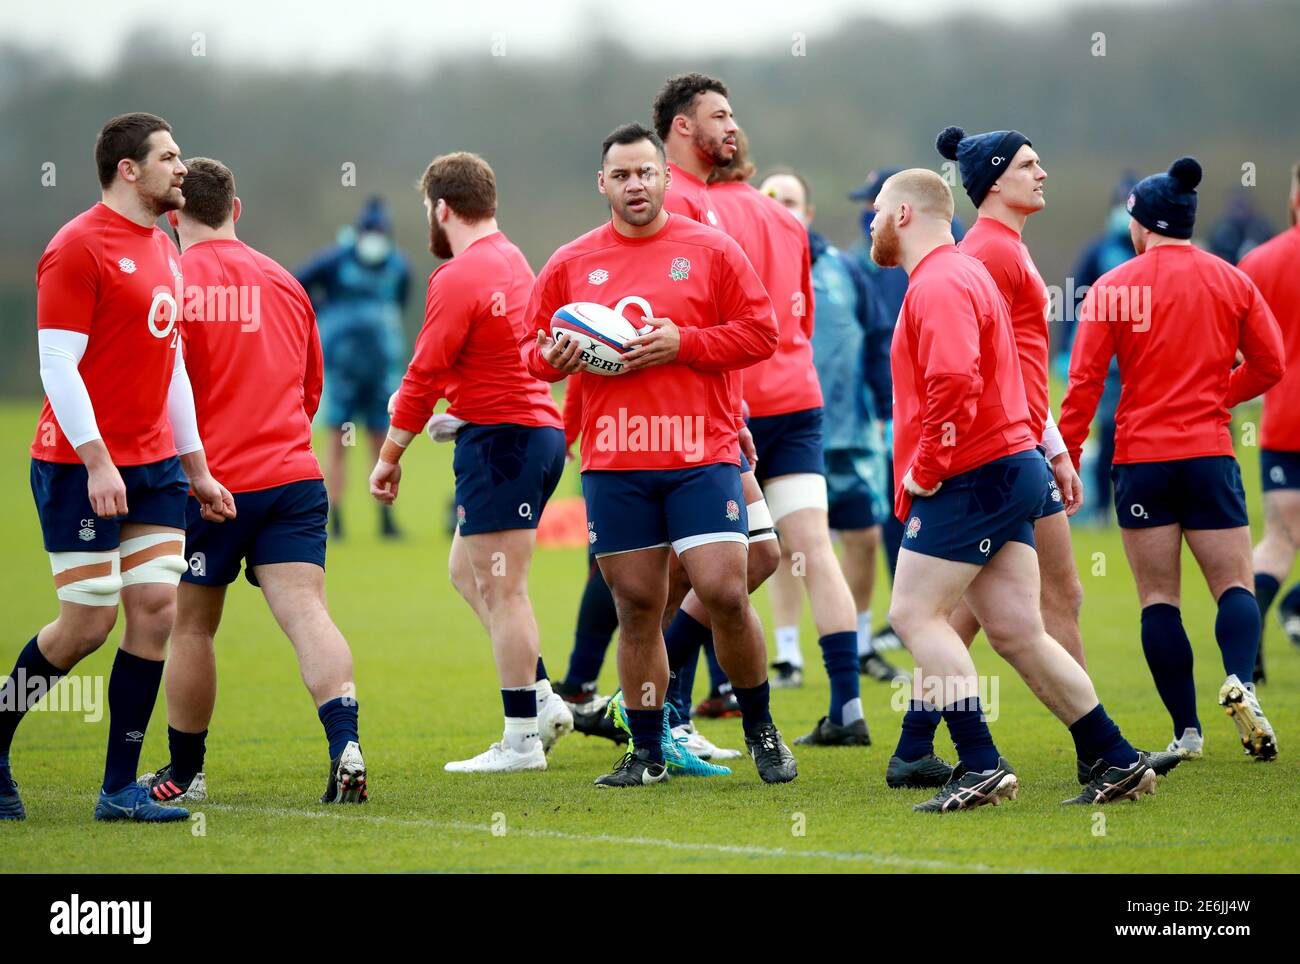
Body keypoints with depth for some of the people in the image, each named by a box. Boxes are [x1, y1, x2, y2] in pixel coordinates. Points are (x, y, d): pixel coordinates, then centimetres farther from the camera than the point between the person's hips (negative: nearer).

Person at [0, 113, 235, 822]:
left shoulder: (162, 251, 15)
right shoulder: (79, 247, -11)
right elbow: (58, 364, -15)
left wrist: (196, 466, 22)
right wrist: (97, 463, -21)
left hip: (154, 465, 8)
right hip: (78, 466, -8)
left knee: (157, 609, -2)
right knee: (88, 623, -6)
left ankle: (120, 789, 3)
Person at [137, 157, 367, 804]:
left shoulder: (175, 282, -6)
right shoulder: (284, 282, 14)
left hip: (211, 482, -4)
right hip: (294, 477, 4)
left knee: (191, 628, 10)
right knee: (307, 613, -6)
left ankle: (184, 773, 21)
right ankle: (345, 745, -26)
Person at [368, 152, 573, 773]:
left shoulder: (459, 277, -14)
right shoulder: (512, 261, 14)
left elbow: (424, 377, -13)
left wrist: (391, 455, -7)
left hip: (501, 440, -10)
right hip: (538, 428, 10)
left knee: (501, 588, -5)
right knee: (467, 570, 18)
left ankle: (523, 738, -3)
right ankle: (541, 701, 15)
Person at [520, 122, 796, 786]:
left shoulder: (710, 250, 4)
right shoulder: (570, 265, 10)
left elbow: (761, 332, 1)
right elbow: (533, 349, 16)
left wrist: (683, 342, -11)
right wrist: (555, 357, -8)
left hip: (702, 454, -2)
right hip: (612, 463, 2)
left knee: (724, 592, -11)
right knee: (637, 607, 3)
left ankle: (761, 731, 9)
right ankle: (647, 753, 13)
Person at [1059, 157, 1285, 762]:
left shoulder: (1113, 287, -2)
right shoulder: (1231, 282, 4)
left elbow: (1084, 380, -7)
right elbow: (1269, 365, 8)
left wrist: (1066, 456, -1)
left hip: (1141, 456, -1)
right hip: (1210, 451, 1)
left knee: (1158, 598, 3)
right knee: (1233, 583, 5)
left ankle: (1187, 730, -2)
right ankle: (1239, 681, -24)